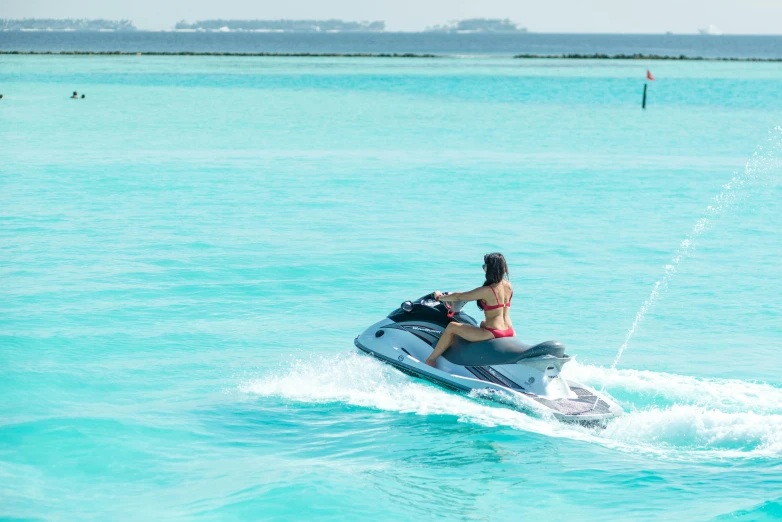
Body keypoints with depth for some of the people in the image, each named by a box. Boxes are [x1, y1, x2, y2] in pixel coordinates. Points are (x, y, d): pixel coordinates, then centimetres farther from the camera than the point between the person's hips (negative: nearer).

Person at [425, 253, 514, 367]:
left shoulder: (487, 291, -18)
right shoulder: (508, 285, 4)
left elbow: (459, 297, -8)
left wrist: (439, 297, 11)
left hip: (493, 334, -8)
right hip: (510, 333, 8)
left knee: (452, 327, 0)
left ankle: (430, 360, 6)